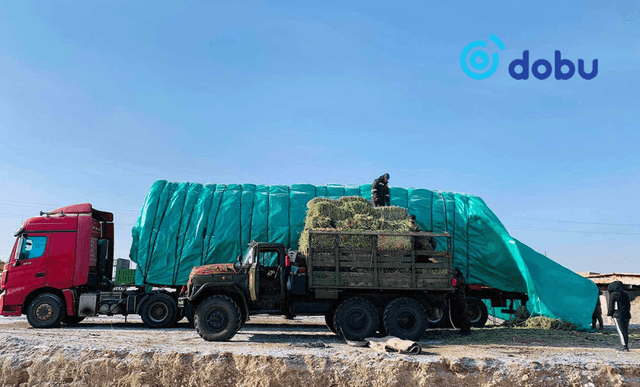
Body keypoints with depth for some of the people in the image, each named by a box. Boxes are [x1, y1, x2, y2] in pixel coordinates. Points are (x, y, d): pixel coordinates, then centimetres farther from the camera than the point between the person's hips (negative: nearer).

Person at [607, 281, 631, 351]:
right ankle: (626, 346, 12)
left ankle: (624, 346, -12)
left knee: (621, 331, -5)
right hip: (626, 315, 6)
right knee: (626, 331, 10)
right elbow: (629, 305, 15)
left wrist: (609, 314, 4)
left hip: (618, 315, -6)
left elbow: (611, 306, -5)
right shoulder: (626, 295, 11)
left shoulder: (613, 295, -6)